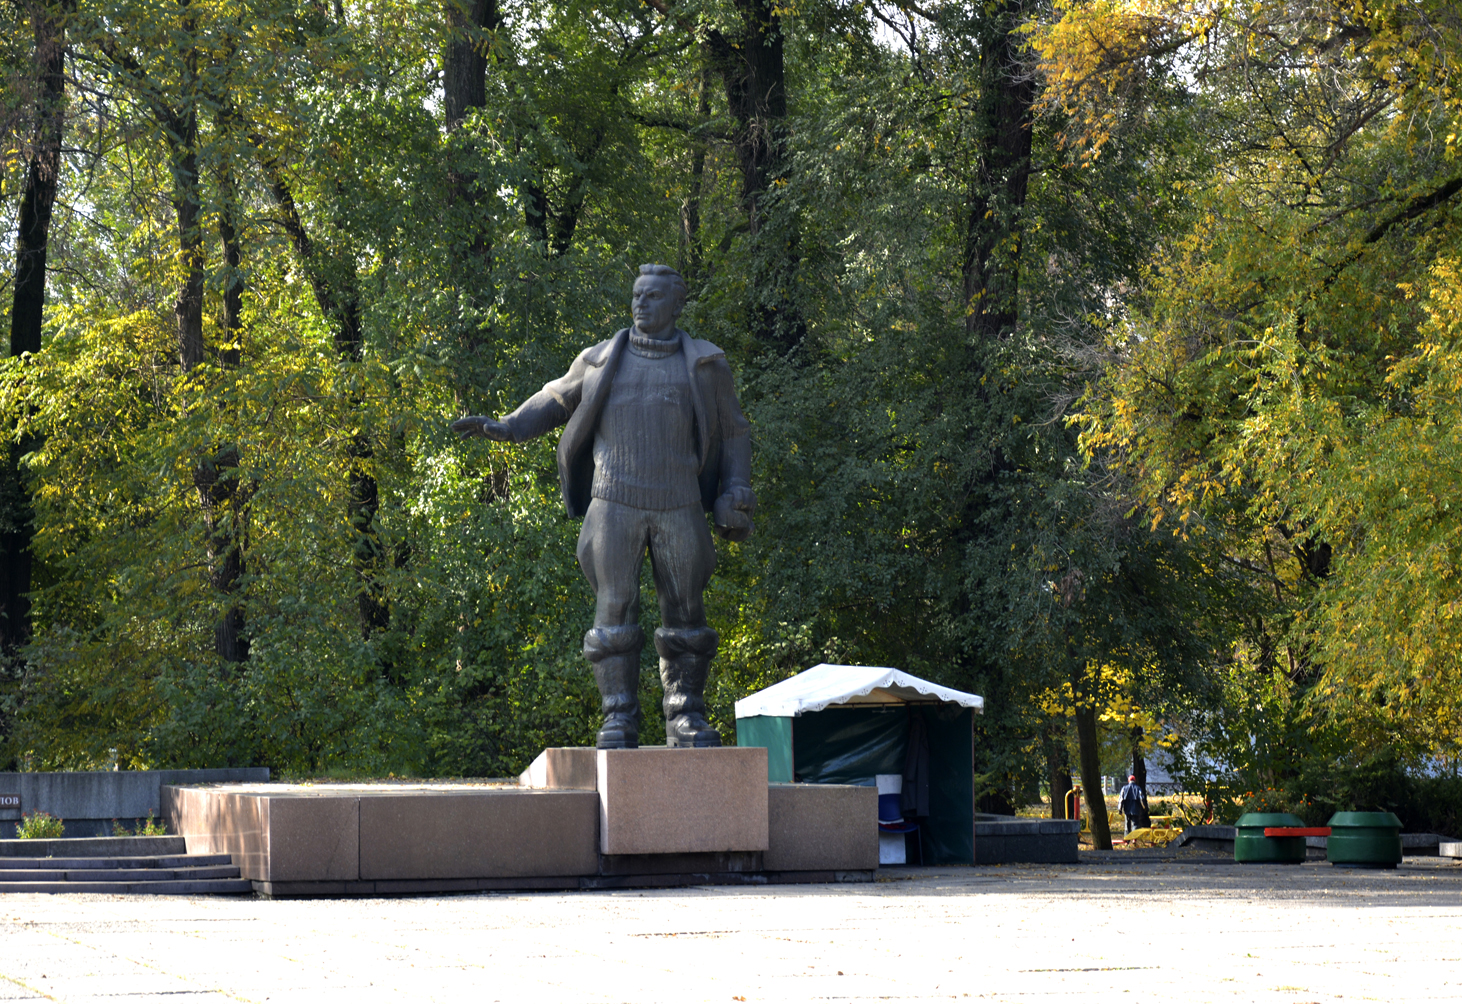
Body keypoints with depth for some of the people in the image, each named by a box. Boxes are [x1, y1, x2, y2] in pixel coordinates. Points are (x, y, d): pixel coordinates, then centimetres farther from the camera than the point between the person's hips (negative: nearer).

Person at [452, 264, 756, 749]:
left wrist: (737, 495, 3)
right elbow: (556, 400, 21)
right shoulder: (602, 361, 8)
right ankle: (619, 720, 0)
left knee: (684, 613, 1)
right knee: (615, 610, -4)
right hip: (615, 505, 0)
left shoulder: (705, 365, 5)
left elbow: (733, 432, 13)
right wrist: (504, 427, 7)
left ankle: (686, 720, 10)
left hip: (679, 508, 0)